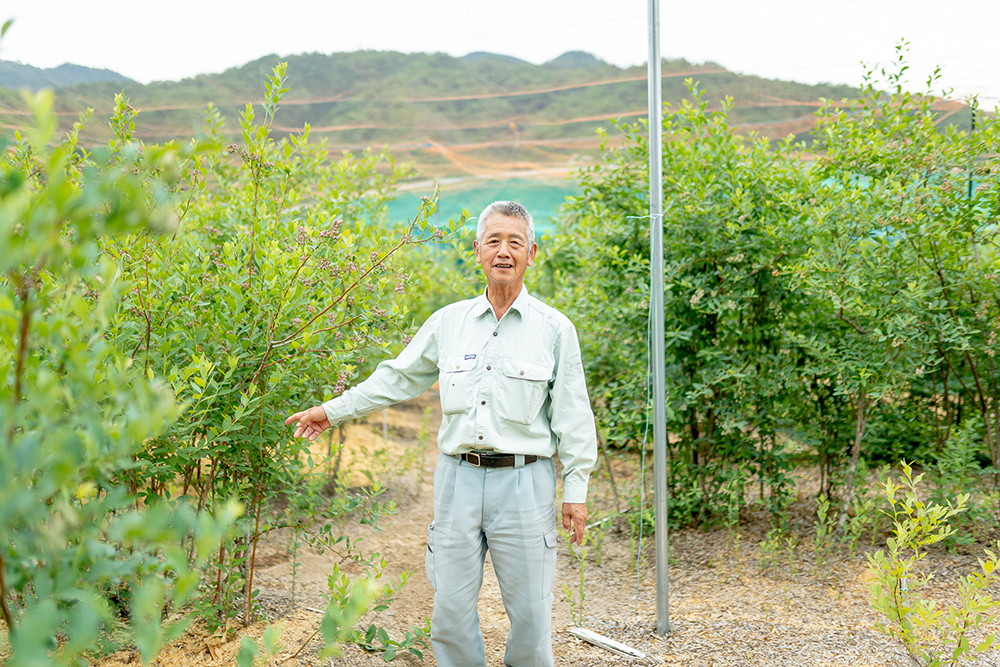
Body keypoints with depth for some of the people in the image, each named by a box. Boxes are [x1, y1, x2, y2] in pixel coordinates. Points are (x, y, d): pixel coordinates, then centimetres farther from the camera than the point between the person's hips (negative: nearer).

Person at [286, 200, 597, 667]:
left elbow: (572, 416, 2)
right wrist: (331, 411, 19)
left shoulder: (555, 329, 2)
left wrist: (576, 490, -2)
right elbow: (398, 378, 17)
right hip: (459, 478, 2)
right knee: (451, 610, 6)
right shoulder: (449, 321, 9)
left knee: (529, 611, 4)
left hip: (523, 483, -2)